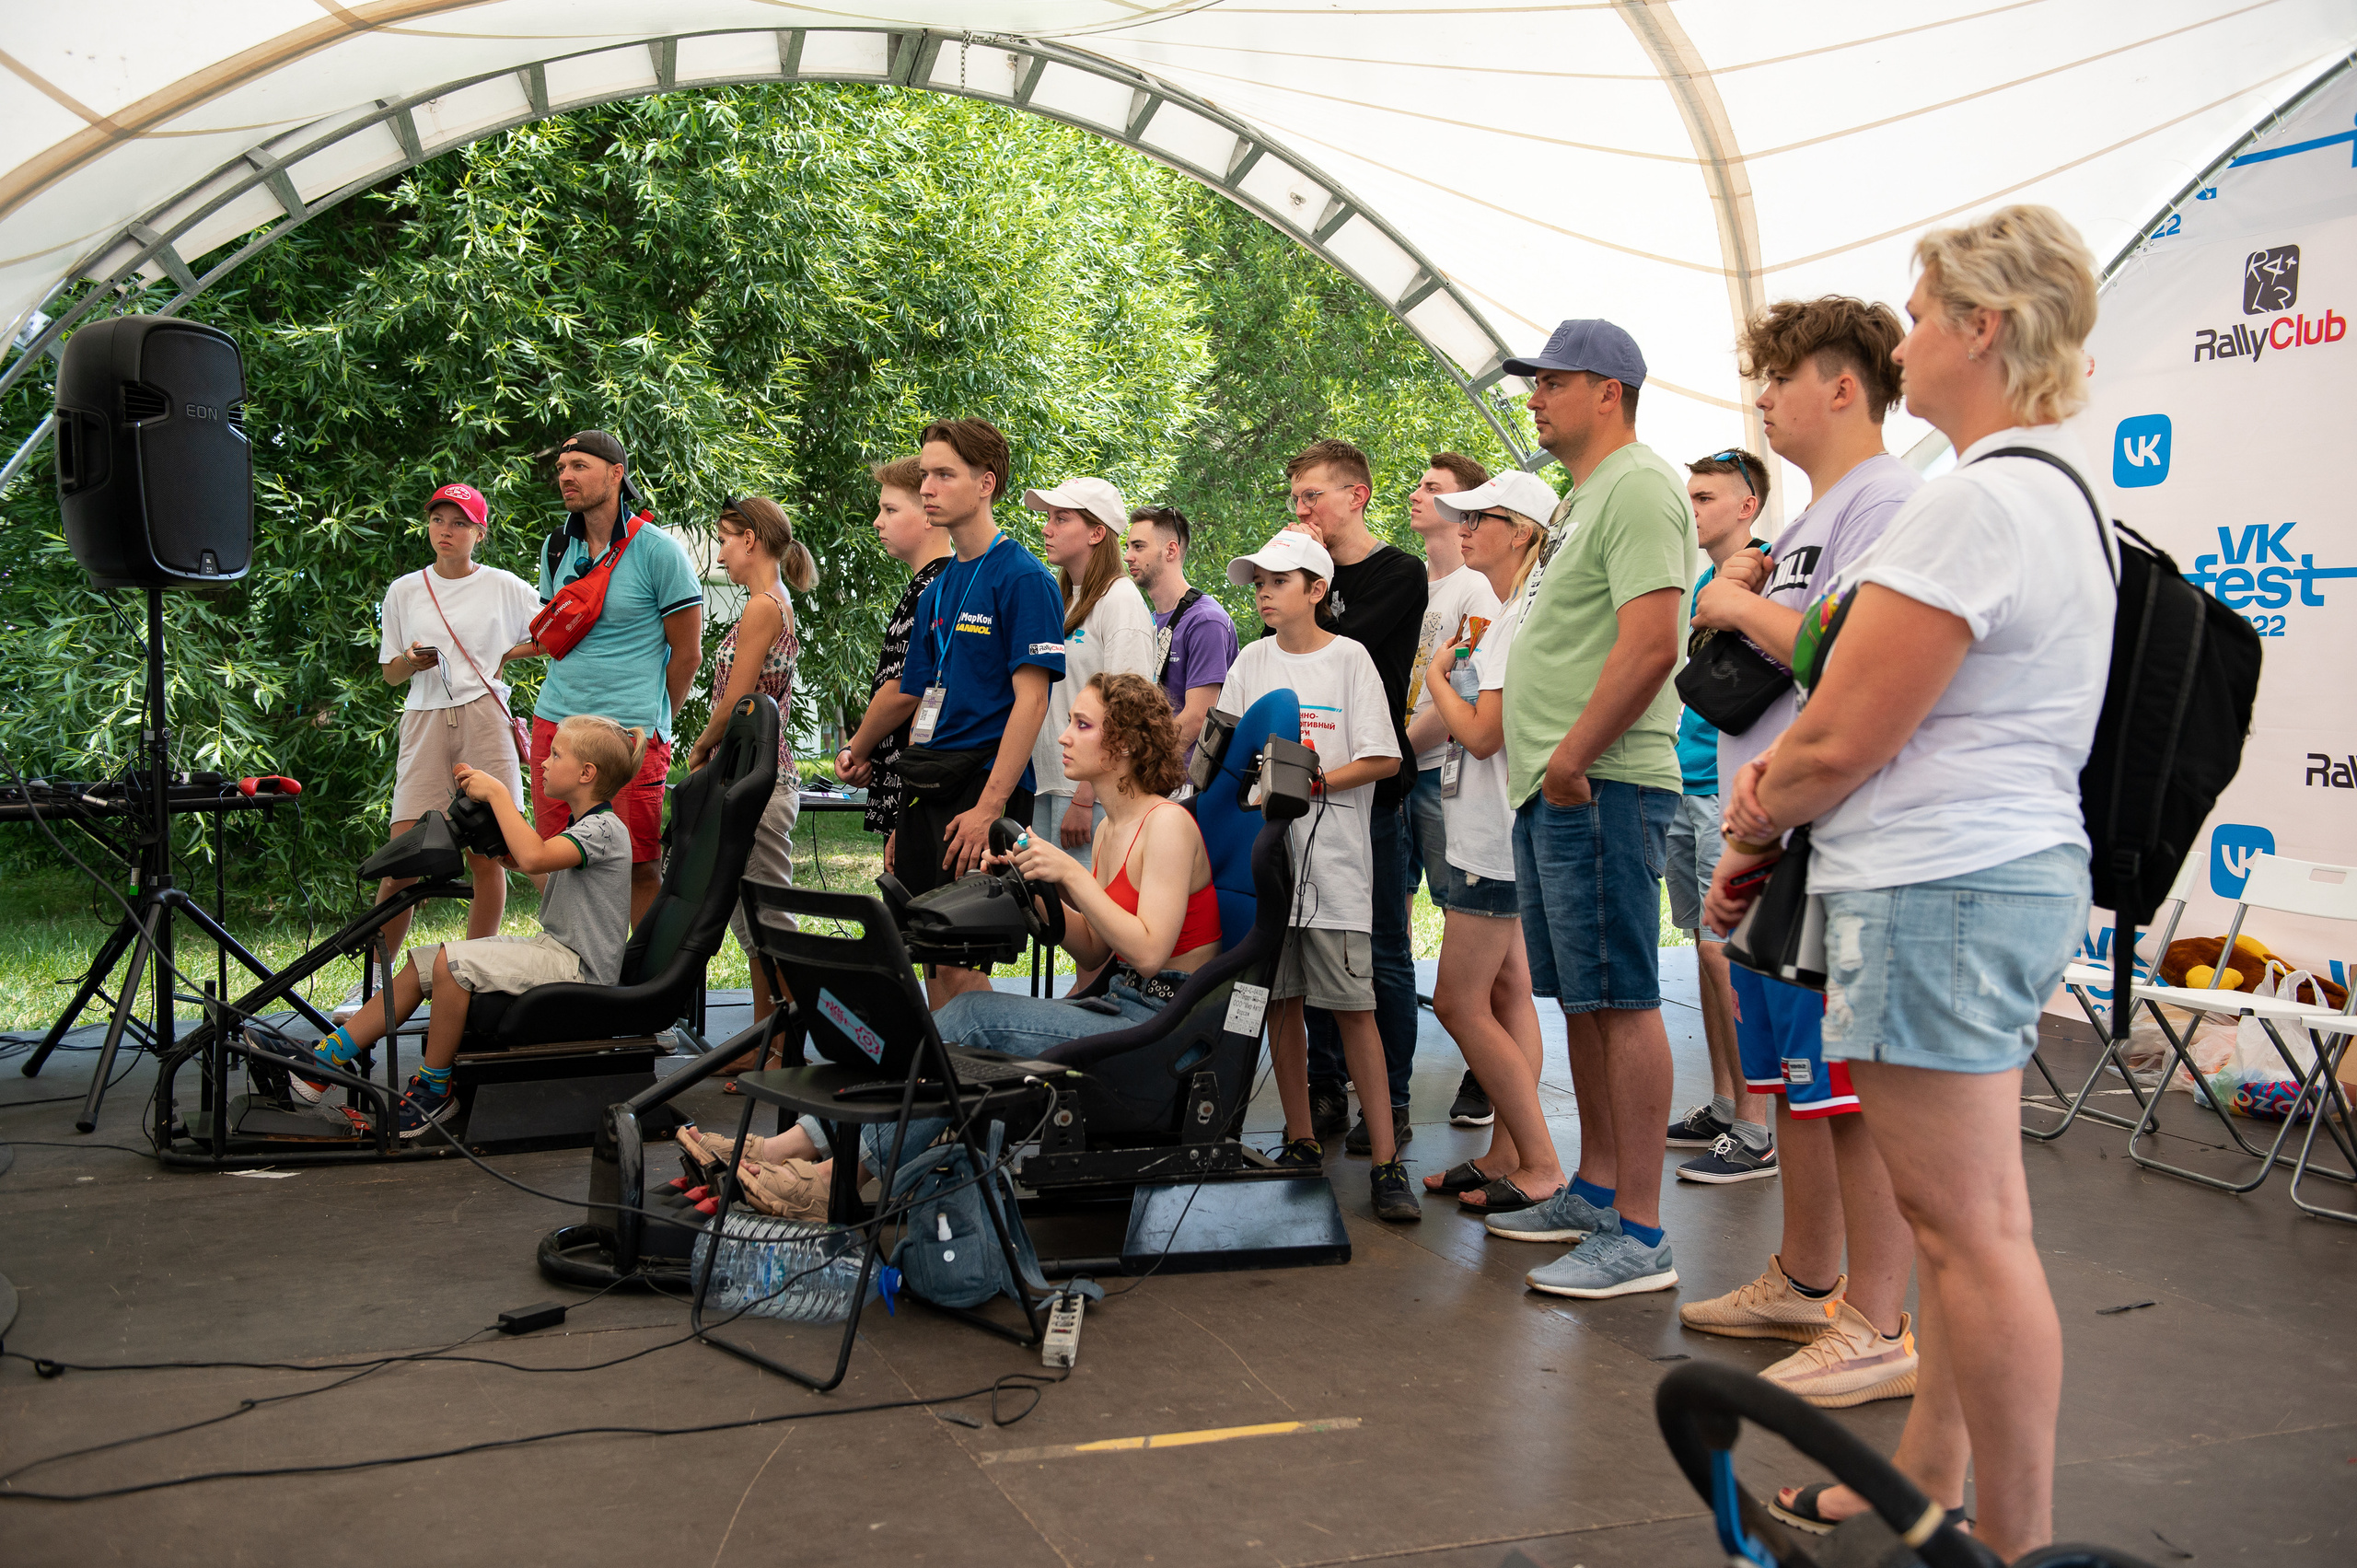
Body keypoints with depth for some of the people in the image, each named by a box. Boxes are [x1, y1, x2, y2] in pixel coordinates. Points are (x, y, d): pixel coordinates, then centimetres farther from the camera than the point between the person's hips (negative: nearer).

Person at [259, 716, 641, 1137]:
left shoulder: (604, 828, -17)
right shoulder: (581, 827, 16)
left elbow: (534, 858, -34)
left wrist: (497, 792, -24)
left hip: (578, 967, -10)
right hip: (553, 948, 10)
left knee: (451, 962, -24)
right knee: (419, 965, 3)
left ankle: (436, 1087, -9)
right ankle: (325, 1060, 4)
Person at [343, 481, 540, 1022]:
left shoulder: (504, 587, 7)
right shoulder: (404, 591, 13)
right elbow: (389, 673, 17)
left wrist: (503, 659, 4)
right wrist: (411, 662, -5)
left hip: (485, 717, -1)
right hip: (424, 720, 1)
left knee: (486, 855, -2)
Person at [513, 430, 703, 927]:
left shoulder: (657, 551, -5)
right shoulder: (557, 548, 13)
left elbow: (687, 653, -1)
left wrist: (652, 726, 6)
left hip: (631, 734, -5)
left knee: (639, 868, -5)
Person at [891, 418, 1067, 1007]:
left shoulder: (1023, 577, -8)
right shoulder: (938, 589, 16)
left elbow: (1031, 700, -15)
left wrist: (989, 807, -20)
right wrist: (906, 813, 14)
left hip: (982, 787, -8)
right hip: (926, 794, 8)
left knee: (959, 963, -8)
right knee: (932, 960, 10)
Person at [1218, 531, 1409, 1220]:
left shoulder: (1349, 658, 0)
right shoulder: (1251, 661, 12)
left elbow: (1383, 759, -4)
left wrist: (1314, 782, -14)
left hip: (1333, 853, -4)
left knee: (1352, 1006, -7)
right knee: (1281, 1000, 7)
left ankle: (1386, 1161, -3)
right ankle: (1301, 1142, 18)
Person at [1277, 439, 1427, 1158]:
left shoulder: (1399, 574, -3)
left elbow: (1344, 652, -18)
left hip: (1369, 782, -6)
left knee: (1381, 950, 0)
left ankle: (1389, 1102, 7)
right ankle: (1325, 1091, 18)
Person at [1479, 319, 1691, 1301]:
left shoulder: (1639, 488, -10)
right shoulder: (1583, 498, 22)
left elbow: (1651, 643, -21)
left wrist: (1571, 759, -19)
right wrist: (1544, 768, 17)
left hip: (1601, 786, -10)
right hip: (1554, 789, 10)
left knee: (1620, 999, -8)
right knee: (1581, 999, 15)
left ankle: (1638, 1236, -4)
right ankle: (1594, 1192, 26)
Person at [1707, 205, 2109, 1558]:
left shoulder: (1978, 502, -18)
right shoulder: (2060, 489, 16)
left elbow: (1842, 743, -19)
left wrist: (1760, 810, 1)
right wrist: (1785, 783, 7)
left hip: (1940, 889, -11)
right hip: (2018, 869, 11)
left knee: (1970, 1227, -3)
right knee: (1964, 1215, 16)